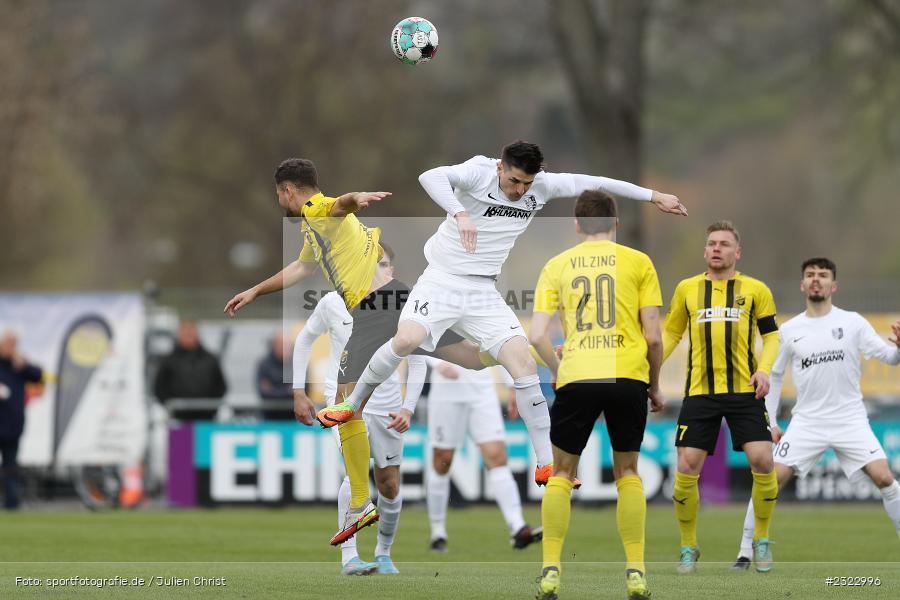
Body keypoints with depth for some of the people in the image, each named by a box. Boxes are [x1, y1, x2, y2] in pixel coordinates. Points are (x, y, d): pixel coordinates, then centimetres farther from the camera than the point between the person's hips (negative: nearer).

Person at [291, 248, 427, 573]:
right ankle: (348, 557, -24)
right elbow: (304, 340, 7)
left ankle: (384, 553, 30)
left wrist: (408, 408, -8)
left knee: (390, 486, 6)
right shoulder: (333, 303, -9)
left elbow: (417, 363, 2)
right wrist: (299, 392, 5)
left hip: (386, 406, 2)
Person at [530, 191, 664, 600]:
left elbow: (537, 335, 4)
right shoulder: (637, 262, 9)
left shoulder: (557, 266, 11)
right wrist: (655, 385, 18)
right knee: (627, 471, 14)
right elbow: (653, 336, 4)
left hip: (576, 377, 0)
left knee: (561, 472, 13)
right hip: (628, 376, 0)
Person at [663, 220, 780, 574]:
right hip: (700, 392, 1)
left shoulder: (755, 290, 5)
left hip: (745, 391, -1)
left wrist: (764, 369, -8)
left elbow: (771, 335, 9)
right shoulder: (687, 289, 9)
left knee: (762, 462, -11)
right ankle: (688, 547, 12)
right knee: (687, 468, -6)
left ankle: (761, 540, 10)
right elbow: (671, 333, 18)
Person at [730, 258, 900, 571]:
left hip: (850, 419, -1)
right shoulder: (789, 331, 5)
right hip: (807, 421, 1)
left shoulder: (852, 322, 0)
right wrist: (769, 423, 11)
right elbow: (774, 376, 15)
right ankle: (746, 553, 0)